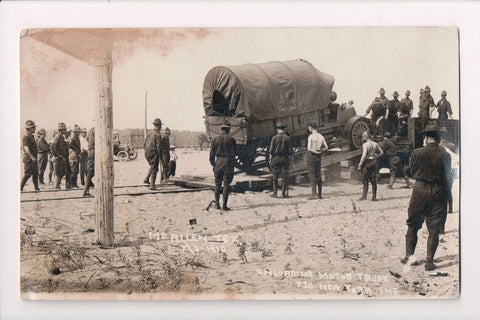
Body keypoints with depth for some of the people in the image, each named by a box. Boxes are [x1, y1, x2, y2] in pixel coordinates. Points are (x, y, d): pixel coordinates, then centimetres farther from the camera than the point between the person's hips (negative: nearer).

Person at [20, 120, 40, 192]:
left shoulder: (31, 136, 17)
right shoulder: (26, 137, -14)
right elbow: (26, 148, -23)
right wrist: (32, 157, -27)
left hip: (33, 159, 10)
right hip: (28, 159, -10)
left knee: (35, 174, 11)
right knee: (27, 174, -8)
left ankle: (36, 188, 16)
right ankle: (20, 188, -4)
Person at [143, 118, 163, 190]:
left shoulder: (149, 133, 9)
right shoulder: (158, 135, -14)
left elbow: (145, 143, 14)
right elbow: (158, 147, -17)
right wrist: (159, 157, -11)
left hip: (147, 152, 8)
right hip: (153, 153, -8)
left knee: (152, 166, 28)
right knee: (154, 169, 0)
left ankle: (146, 179, 20)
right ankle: (152, 185, -1)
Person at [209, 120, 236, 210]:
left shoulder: (215, 139, 3)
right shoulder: (231, 139, -5)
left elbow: (211, 154, 6)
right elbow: (234, 154, -3)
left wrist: (213, 164, 17)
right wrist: (232, 165, 8)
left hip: (218, 164, 3)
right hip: (228, 164, -3)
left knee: (217, 185, 12)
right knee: (226, 185, 0)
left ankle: (217, 204, 14)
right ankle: (224, 205, -3)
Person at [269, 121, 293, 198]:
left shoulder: (274, 138, -6)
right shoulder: (288, 138, -2)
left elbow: (271, 150, -5)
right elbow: (290, 150, 0)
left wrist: (271, 158, 7)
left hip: (276, 158, -1)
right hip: (285, 159, 1)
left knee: (275, 176, 5)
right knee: (284, 176, 5)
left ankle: (275, 193, 5)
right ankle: (283, 193, 4)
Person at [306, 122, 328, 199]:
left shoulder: (311, 136, -13)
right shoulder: (321, 136, 7)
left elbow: (309, 149, -18)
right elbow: (326, 147, 10)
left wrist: (316, 152, -6)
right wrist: (319, 151, 6)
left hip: (311, 156, -6)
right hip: (319, 157, 6)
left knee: (312, 176, -5)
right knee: (318, 175, 11)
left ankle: (314, 194, -9)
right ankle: (319, 194, 15)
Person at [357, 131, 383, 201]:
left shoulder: (365, 144, -13)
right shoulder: (375, 144, 7)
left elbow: (364, 156, -19)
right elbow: (381, 152, 15)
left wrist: (360, 165, -14)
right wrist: (375, 157, 14)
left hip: (367, 162, -6)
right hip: (374, 162, 6)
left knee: (365, 180, 1)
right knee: (373, 180, 8)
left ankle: (364, 196, -1)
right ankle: (374, 197, 9)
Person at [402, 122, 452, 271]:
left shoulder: (417, 153, -8)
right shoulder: (445, 154, -5)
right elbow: (448, 176, 7)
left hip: (420, 190, -1)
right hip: (439, 192, 1)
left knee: (413, 226, 14)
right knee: (434, 229, 6)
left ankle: (409, 256, 13)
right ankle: (429, 261, 5)